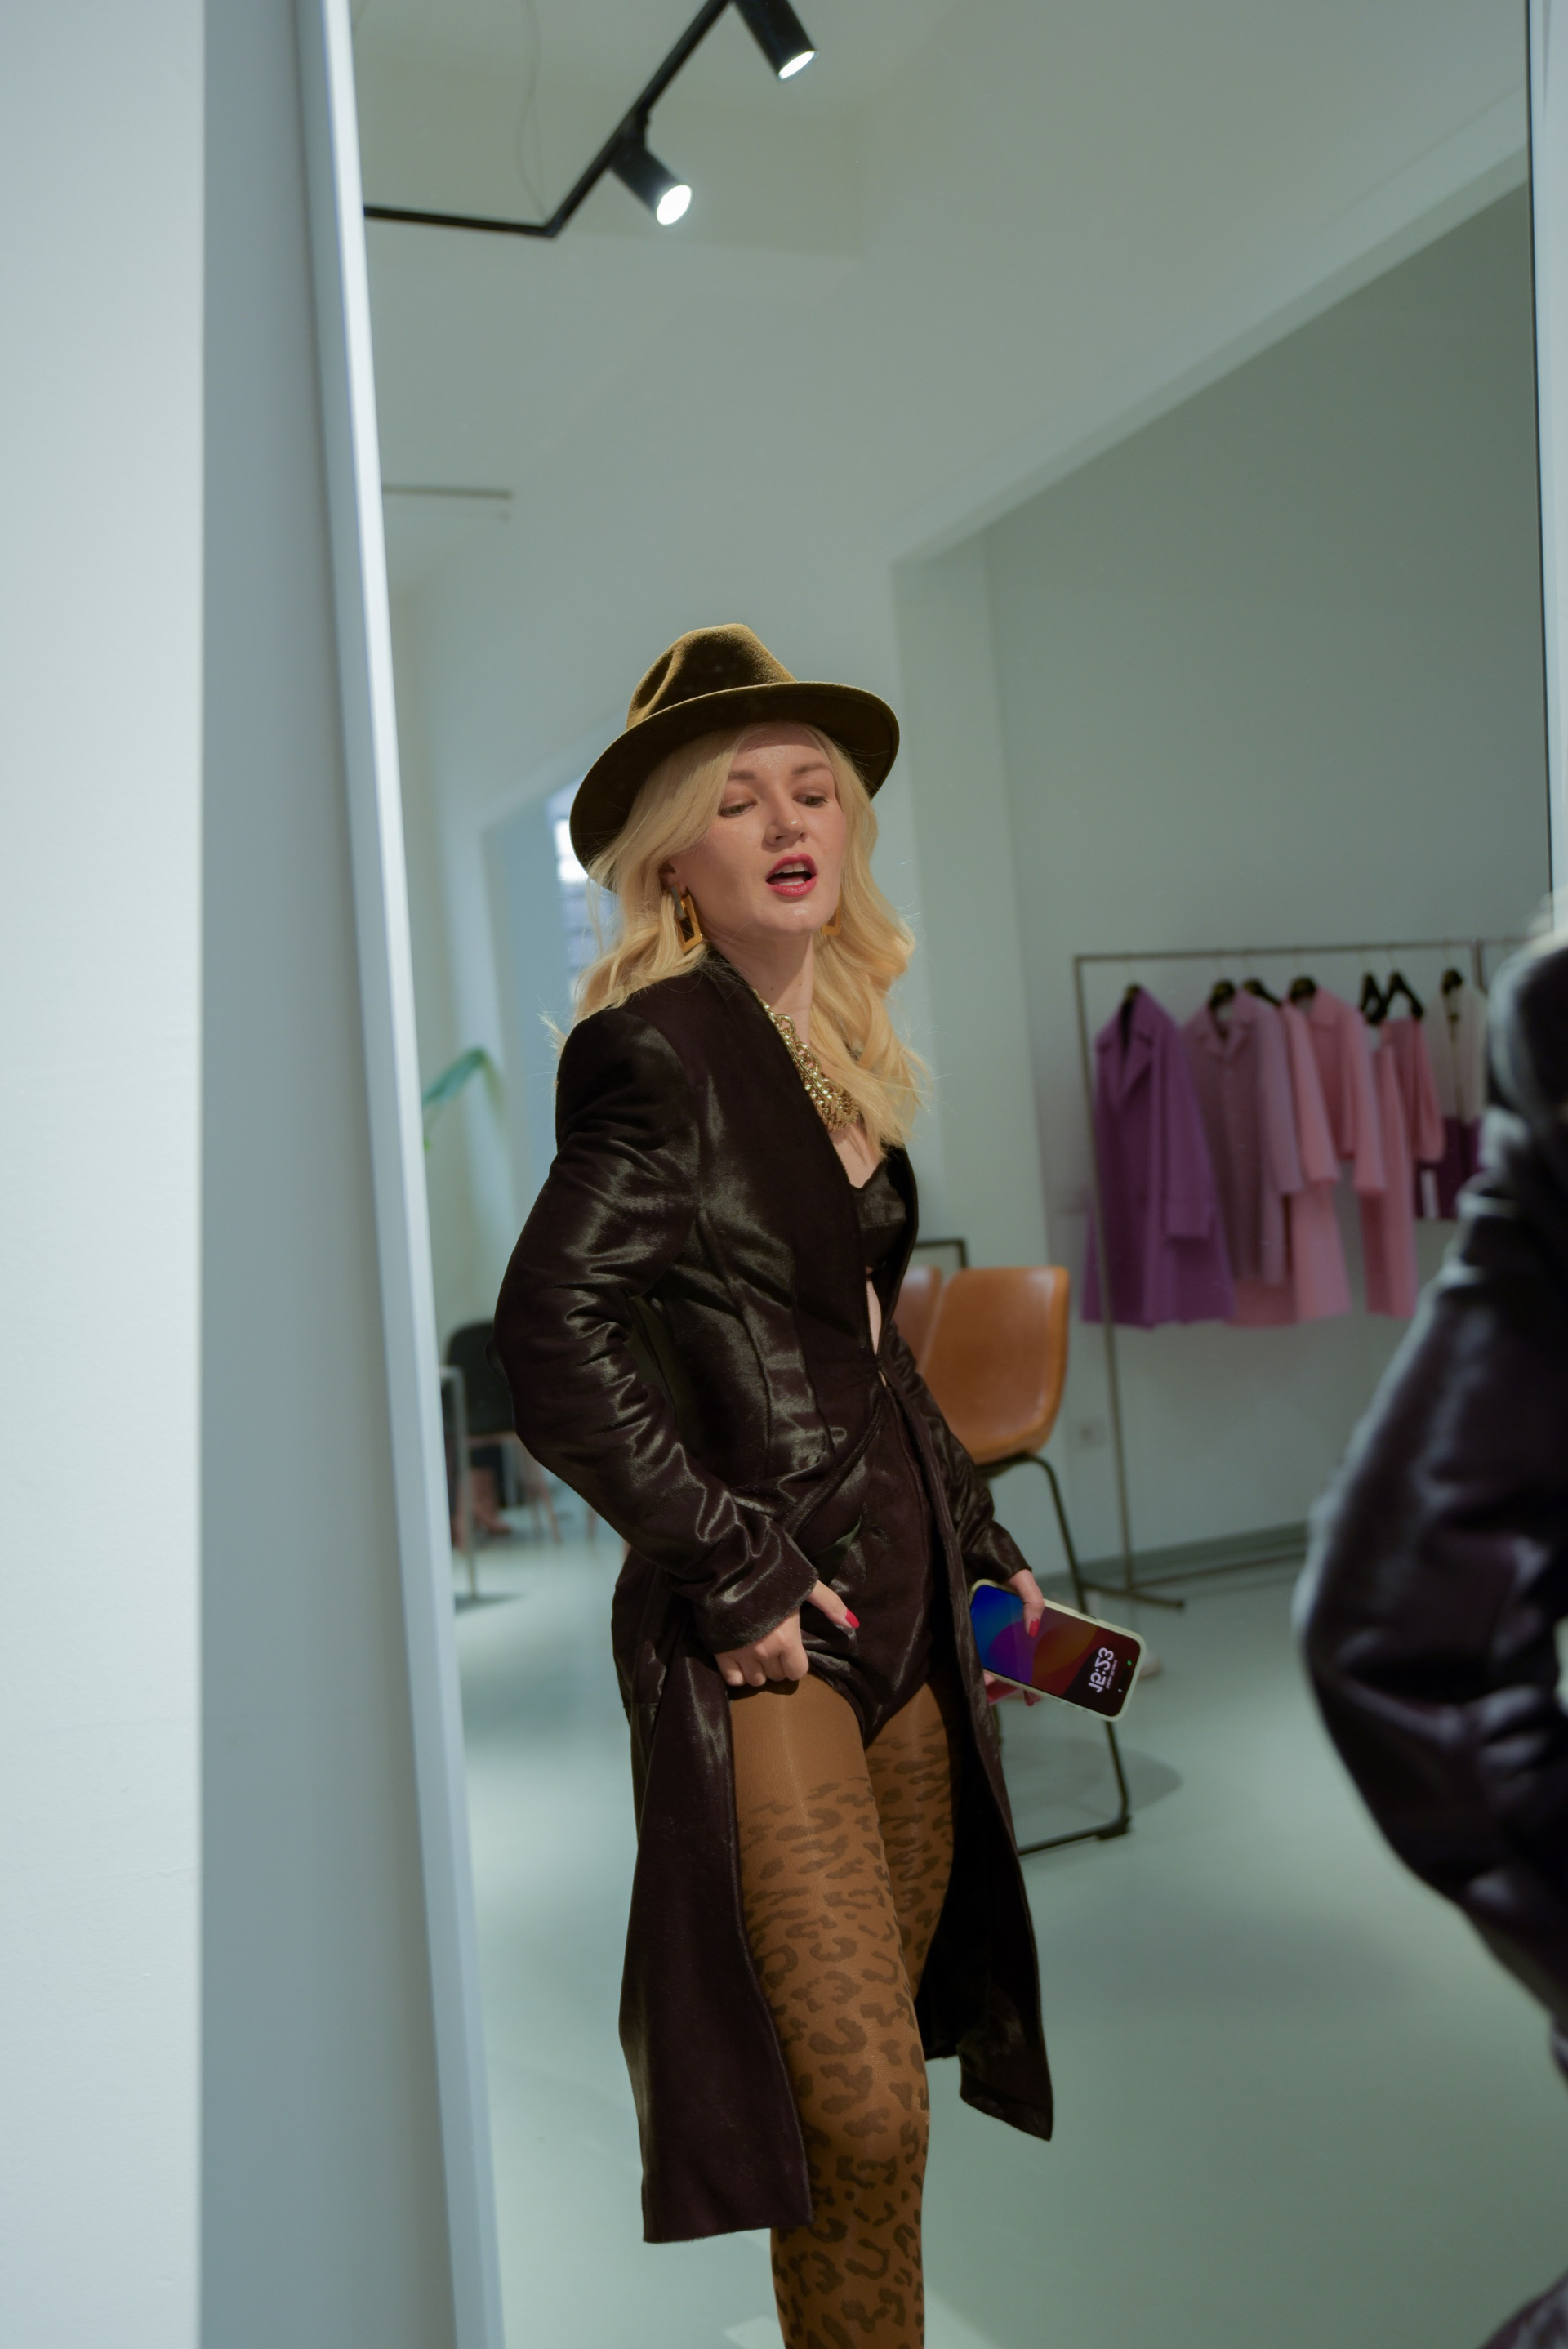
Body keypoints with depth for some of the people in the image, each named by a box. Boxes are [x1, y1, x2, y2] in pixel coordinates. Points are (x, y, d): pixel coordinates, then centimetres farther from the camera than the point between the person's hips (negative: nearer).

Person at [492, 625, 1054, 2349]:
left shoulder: (841, 1056, 13)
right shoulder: (656, 1049, -12)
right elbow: (553, 1341, -19)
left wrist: (978, 1549, 17)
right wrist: (733, 1572, -17)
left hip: (899, 1607, 8)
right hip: (758, 1634, -8)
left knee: (884, 2073, 18)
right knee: (861, 2107, -5)